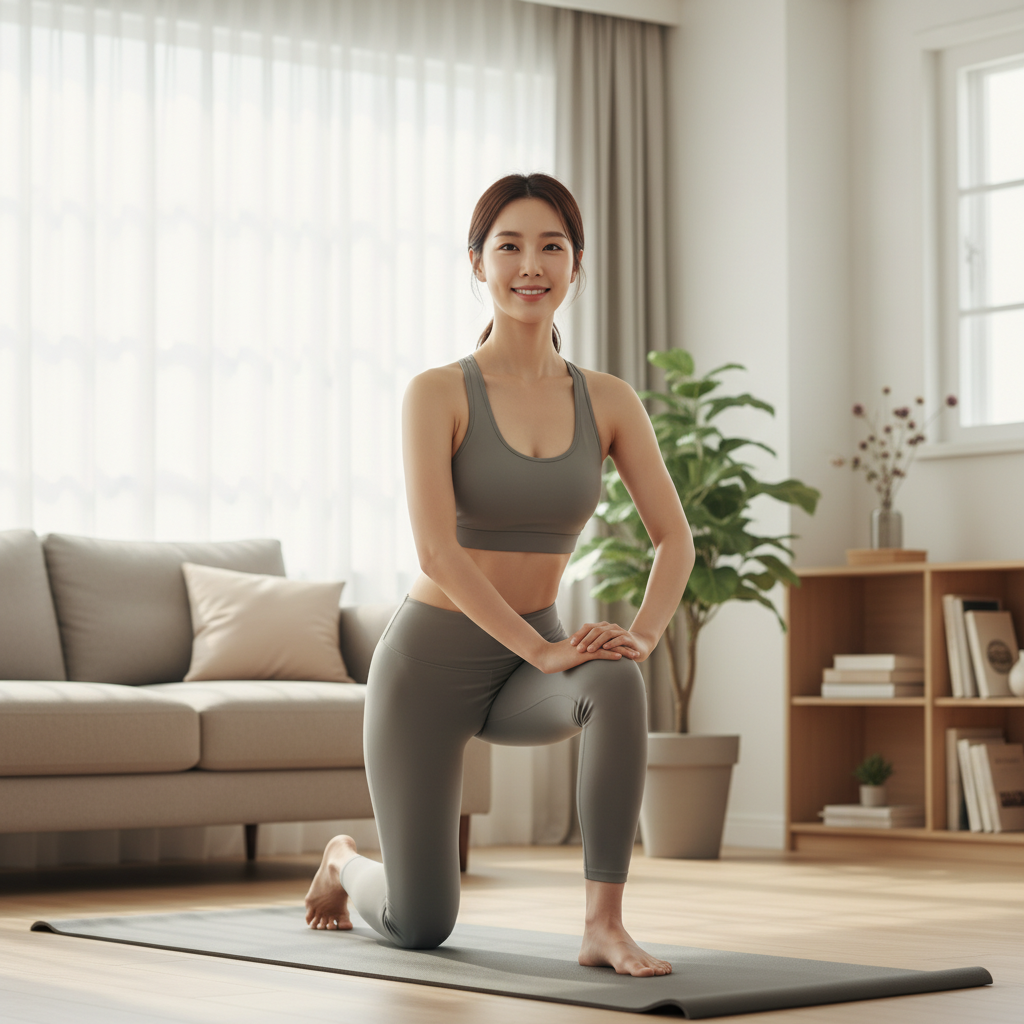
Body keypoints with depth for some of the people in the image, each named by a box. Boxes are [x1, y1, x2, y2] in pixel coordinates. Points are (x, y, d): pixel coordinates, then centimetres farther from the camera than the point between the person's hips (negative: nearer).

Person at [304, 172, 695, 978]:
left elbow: (675, 538, -3)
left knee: (615, 686, -35)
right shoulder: (438, 393, -14)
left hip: (532, 659, 3)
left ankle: (605, 925, -27)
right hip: (431, 658, -3)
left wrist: (641, 636, -21)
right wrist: (542, 648, -30)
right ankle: (346, 863, 39)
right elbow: (436, 550, -24)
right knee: (421, 929, 2)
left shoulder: (609, 401, -2)